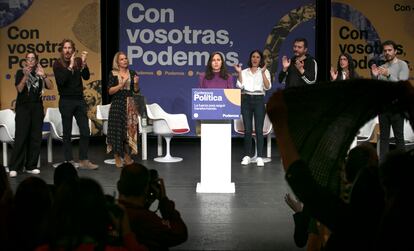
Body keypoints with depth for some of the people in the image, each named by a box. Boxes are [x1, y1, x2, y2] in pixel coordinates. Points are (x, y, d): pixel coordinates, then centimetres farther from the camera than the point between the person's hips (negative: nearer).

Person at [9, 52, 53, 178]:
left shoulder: (39, 73, 11)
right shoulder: (21, 72, 4)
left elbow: (50, 87, -1)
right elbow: (19, 89, -9)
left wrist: (43, 75, -16)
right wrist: (26, 75, -21)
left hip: (37, 107, 3)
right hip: (23, 107, -3)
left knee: (36, 138, 1)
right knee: (21, 137, -10)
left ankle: (31, 166, 7)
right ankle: (14, 168, -8)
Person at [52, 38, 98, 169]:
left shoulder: (78, 61, 4)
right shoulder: (58, 64, -4)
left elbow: (86, 76, -5)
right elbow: (61, 81, -18)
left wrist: (83, 63, -18)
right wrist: (70, 66, -20)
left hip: (80, 100, 3)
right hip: (66, 101, -3)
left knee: (85, 131, 2)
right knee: (67, 133, 4)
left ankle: (84, 161, 11)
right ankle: (69, 161, 11)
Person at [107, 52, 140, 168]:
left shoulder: (132, 73, 9)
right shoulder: (113, 74, 1)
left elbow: (136, 92, 9)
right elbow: (110, 91, -5)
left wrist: (136, 83, -10)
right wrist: (122, 84, -14)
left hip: (130, 105, 3)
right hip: (117, 104, -3)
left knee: (129, 130, 2)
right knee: (117, 130, -4)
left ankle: (127, 156, 12)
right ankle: (117, 157, 4)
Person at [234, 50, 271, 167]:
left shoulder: (264, 72, 8)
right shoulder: (244, 72, 13)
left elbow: (267, 87, -6)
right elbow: (240, 85, 0)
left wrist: (263, 73, -15)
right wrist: (239, 73, -7)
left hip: (259, 100, -2)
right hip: (246, 99, 2)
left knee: (259, 129, -6)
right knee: (247, 129, 2)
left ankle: (259, 157, -4)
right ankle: (247, 155, 8)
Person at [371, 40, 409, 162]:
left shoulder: (402, 65, -2)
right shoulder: (381, 67, 13)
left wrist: (388, 75, -24)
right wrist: (374, 76, -6)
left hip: (396, 105, -5)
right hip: (383, 105, 5)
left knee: (399, 136, -2)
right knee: (383, 136, 6)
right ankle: (383, 162, 9)